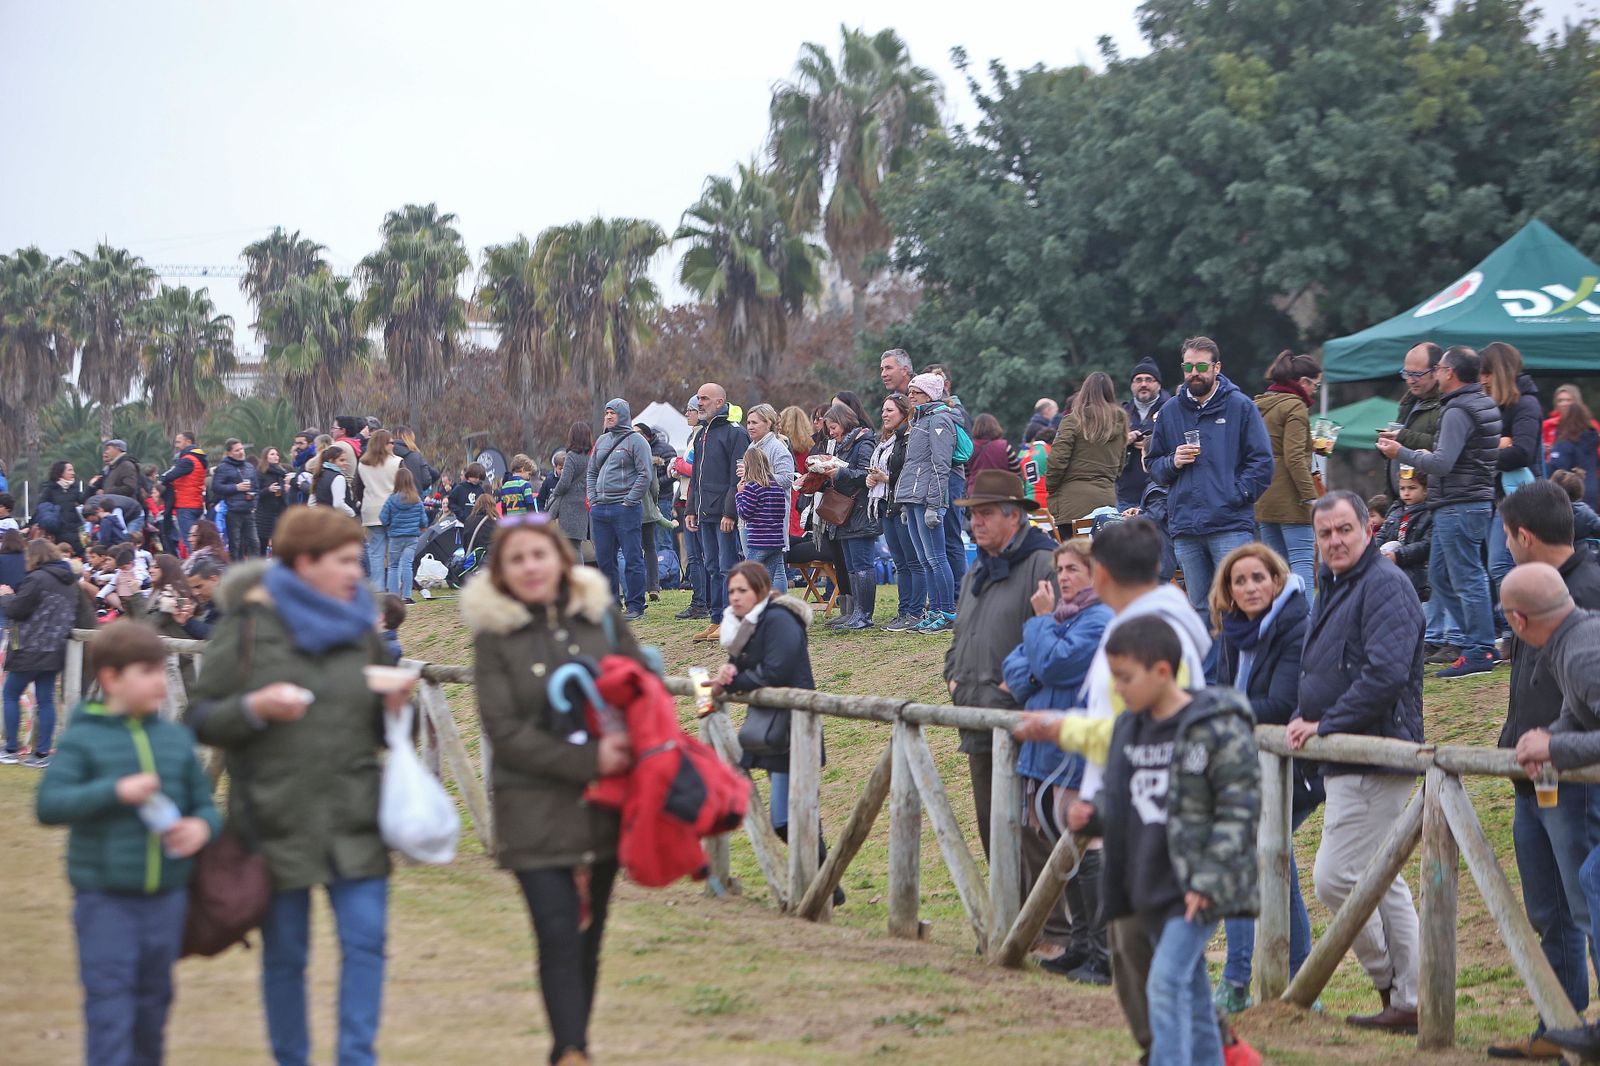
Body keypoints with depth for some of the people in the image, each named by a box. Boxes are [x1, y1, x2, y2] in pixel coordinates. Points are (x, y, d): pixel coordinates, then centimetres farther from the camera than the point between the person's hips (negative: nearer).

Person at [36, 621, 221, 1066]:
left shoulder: (177, 739, 7)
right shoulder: (83, 739, -6)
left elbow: (204, 803, 13)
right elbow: (48, 804, -14)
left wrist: (203, 826, -11)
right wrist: (115, 792, -23)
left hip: (167, 895, 5)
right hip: (104, 898, -5)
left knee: (153, 1000, 17)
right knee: (110, 1003, -7)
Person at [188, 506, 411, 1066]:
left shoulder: (360, 629, 12)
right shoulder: (249, 627, -2)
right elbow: (201, 721, -2)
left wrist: (394, 707, -4)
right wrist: (254, 708, -19)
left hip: (355, 821, 3)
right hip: (277, 822, -3)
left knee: (366, 942, -7)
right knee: (285, 953, 5)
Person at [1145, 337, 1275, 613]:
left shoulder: (1240, 406, 4)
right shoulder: (1170, 411, 14)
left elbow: (1262, 461, 0)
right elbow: (1153, 466, 18)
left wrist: (1238, 495, -10)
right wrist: (1173, 463, -3)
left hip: (1231, 527, -4)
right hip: (1184, 528, 4)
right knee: (1199, 607, 8)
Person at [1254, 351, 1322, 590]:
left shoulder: (1259, 405, 16)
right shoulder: (1295, 406, -9)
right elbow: (1294, 458, -17)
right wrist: (1311, 497, -18)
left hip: (1262, 499, 8)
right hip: (1289, 498, -8)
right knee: (1303, 560, -10)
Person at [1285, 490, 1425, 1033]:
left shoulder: (1386, 586, -13)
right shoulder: (1333, 587, 18)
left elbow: (1385, 673, -25)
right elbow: (1319, 670, 26)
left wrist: (1327, 725, -20)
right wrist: (1303, 718, 8)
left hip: (1375, 758, -11)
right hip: (1347, 760, 11)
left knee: (1335, 876, -11)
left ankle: (1389, 983, 1)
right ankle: (1410, 1003, 15)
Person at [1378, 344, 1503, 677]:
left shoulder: (1457, 412, -17)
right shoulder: (1486, 405, 15)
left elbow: (1442, 463, -23)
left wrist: (1402, 453, -11)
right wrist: (1429, 455, 19)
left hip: (1459, 507, -10)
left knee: (1467, 578, -7)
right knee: (1439, 576, 15)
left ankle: (1478, 652, -4)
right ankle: (1479, 640, 17)